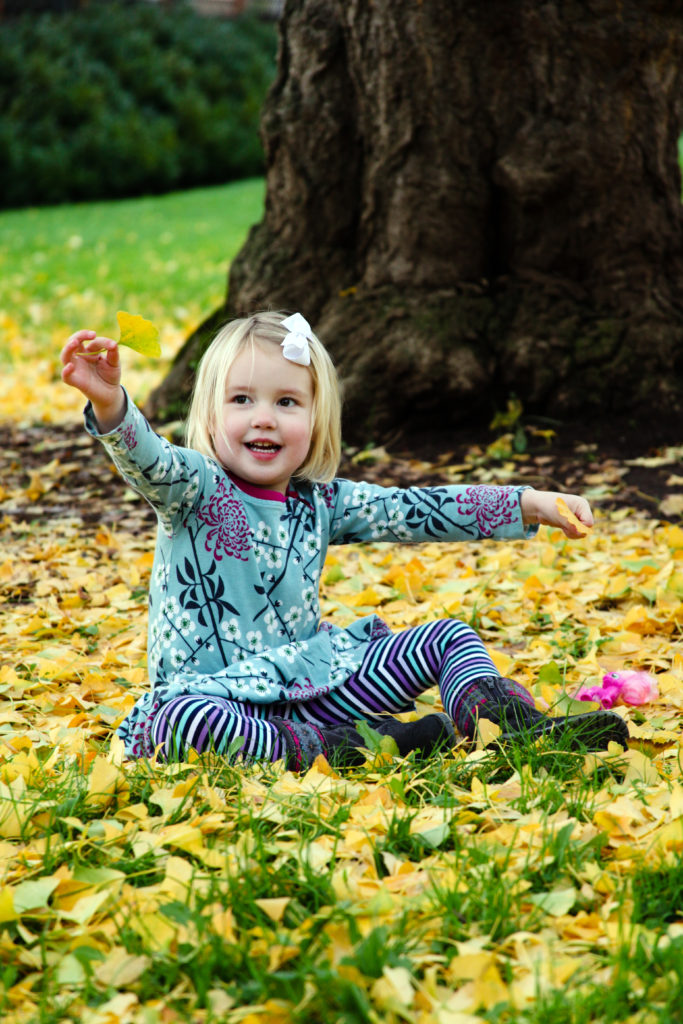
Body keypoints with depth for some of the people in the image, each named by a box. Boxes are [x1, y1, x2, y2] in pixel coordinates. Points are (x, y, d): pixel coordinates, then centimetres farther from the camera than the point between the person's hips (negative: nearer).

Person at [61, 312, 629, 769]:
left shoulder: (323, 502, 7)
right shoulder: (194, 488, -9)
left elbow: (417, 510, 8)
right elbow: (149, 460, -30)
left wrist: (530, 504, 2)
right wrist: (110, 403, -53)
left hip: (314, 681, 6)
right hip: (219, 694, -5)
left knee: (447, 637, 3)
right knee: (171, 726, -40)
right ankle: (325, 748, -34)